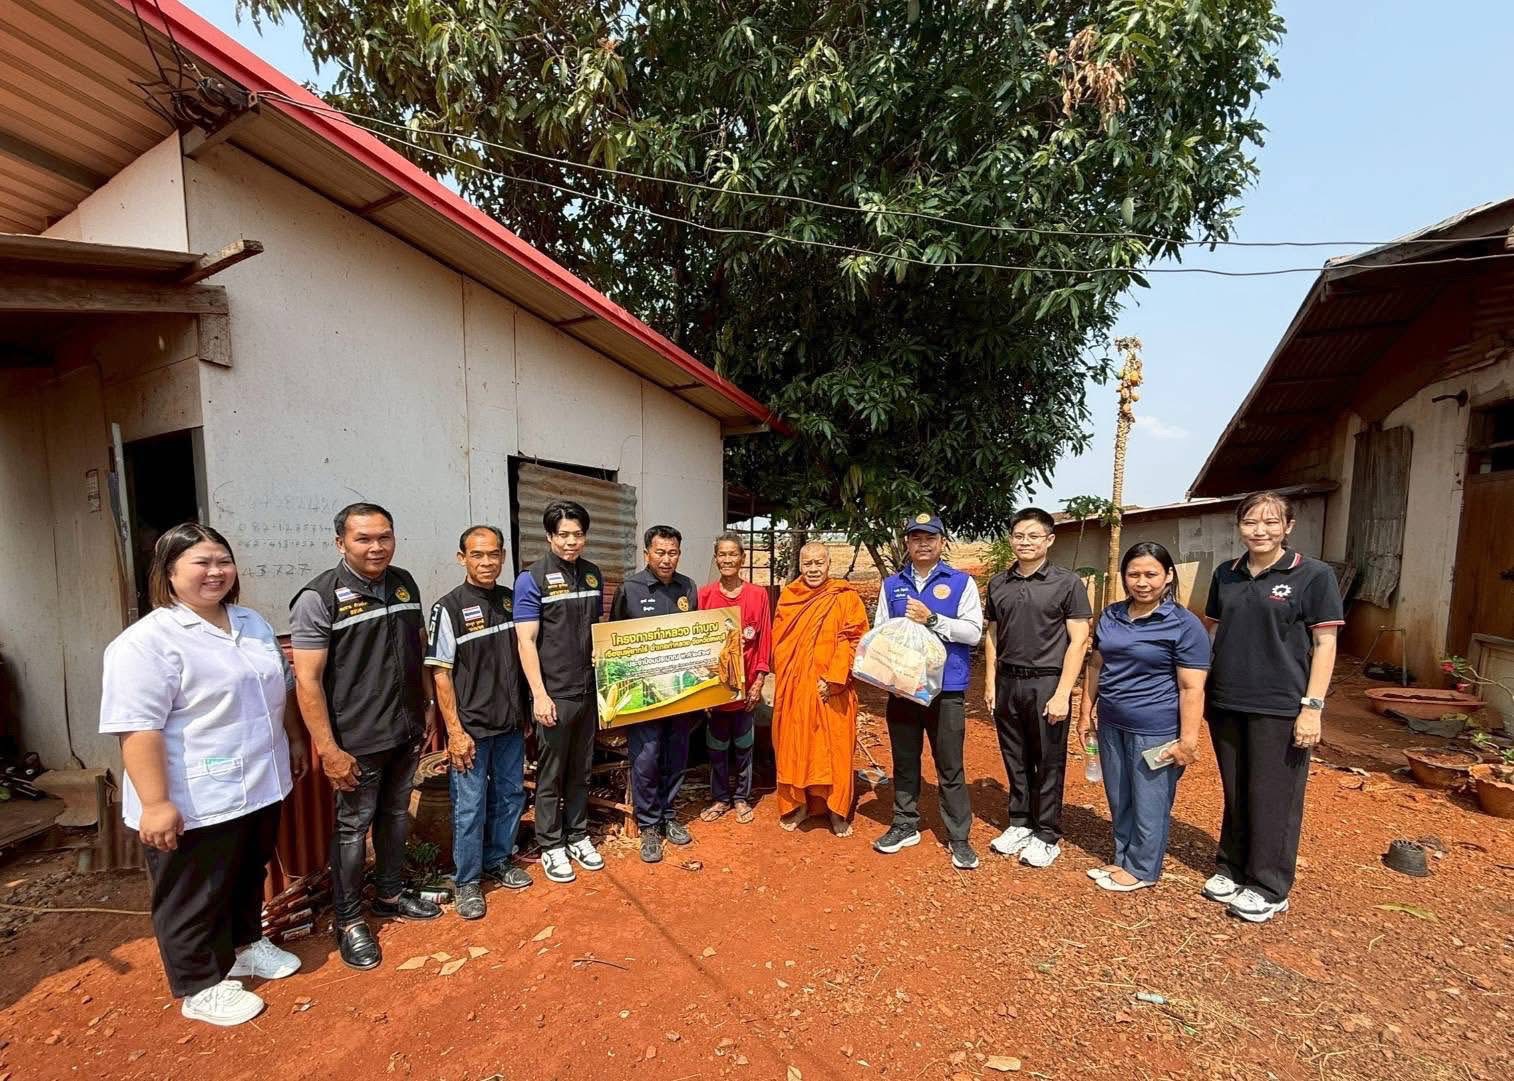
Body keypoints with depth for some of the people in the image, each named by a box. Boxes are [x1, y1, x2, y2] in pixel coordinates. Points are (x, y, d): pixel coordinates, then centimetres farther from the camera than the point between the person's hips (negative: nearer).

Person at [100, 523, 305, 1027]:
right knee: (193, 898, 13)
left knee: (249, 876, 24)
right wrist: (155, 803, -23)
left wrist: (295, 739, 17)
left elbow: (279, 690, 16)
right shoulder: (146, 640, -18)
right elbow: (138, 729, -21)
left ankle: (245, 946, 44)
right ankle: (200, 987, 31)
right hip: (195, 802, -7)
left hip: (259, 787, 7)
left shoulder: (253, 623, 6)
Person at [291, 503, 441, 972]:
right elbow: (307, 679, -16)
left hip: (406, 733, 6)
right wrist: (328, 749, -17)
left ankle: (390, 895, 40)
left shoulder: (405, 584, 3)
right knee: (353, 826, 10)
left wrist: (428, 710, 11)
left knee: (396, 816, 20)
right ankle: (348, 921, 29)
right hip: (357, 740, -5)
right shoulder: (319, 597, -15)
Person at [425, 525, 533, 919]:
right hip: (471, 728, -5)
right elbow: (441, 674, -10)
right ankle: (467, 882, 26)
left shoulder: (513, 600, 2)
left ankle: (498, 861, 37)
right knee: (470, 807, 6)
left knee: (510, 796, 16)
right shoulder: (449, 607, -11)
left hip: (511, 724, 5)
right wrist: (455, 732, -13)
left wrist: (525, 711, 11)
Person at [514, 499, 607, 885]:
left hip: (589, 690, 5)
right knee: (551, 774, 9)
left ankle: (577, 836, 33)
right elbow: (526, 641, -12)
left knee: (581, 770, 17)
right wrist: (540, 694, -16)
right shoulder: (533, 578, -10)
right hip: (554, 694, -5)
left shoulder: (593, 575, 7)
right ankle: (551, 846, 26)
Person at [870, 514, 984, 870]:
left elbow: (973, 631, -8)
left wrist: (932, 620, -17)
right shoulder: (892, 584, 10)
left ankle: (958, 837, 20)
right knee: (904, 762, 15)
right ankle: (904, 825, 30)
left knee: (950, 767, 5)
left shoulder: (962, 582, 0)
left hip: (946, 688, -3)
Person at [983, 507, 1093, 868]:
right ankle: (1020, 823, 30)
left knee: (1048, 764, 8)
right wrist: (990, 683, 8)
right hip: (1007, 682, 4)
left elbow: (1078, 641, -7)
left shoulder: (1067, 583, -5)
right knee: (1015, 760, 14)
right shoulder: (999, 583, 6)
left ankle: (1047, 836, 23)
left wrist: (1062, 694, -13)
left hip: (1046, 683, -3)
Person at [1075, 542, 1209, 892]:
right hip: (1111, 725, 6)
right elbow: (1096, 666, 13)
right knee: (1118, 800, 17)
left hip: (1155, 731, -5)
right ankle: (1123, 859, 34)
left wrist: (1188, 740, -16)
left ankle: (1142, 869, 26)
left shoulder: (1185, 625, -10)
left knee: (1148, 804, 8)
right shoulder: (1111, 616, 6)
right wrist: (1086, 712, 11)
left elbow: (1191, 689, -13)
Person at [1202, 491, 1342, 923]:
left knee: (1273, 800, 6)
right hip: (1226, 703, 4)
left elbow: (1324, 644, -6)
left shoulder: (1314, 575, -5)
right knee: (1235, 794, 16)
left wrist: (1312, 707, -12)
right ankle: (1231, 869, 31)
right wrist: (1204, 692, 11)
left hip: (1280, 708, -4)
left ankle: (1268, 889, 22)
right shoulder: (1226, 574, 8)